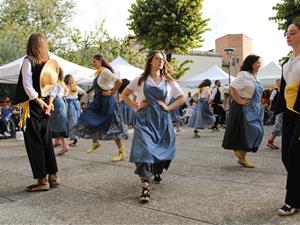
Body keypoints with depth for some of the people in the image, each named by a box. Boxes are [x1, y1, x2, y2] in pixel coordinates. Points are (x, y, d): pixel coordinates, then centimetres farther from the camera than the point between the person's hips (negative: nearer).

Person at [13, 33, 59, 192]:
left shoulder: (28, 60, -8)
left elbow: (27, 85, -16)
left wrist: (38, 101, -11)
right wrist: (48, 102, 1)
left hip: (32, 106, -6)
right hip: (44, 106, 6)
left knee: (34, 143, 0)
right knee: (46, 142, 13)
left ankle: (42, 180, 4)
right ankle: (53, 176, 19)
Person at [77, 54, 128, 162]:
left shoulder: (105, 71, -15)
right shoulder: (99, 72, 12)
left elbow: (119, 82, -26)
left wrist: (111, 93, -17)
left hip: (107, 101, -9)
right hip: (98, 101, 9)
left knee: (111, 126, -3)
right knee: (88, 120, 4)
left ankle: (121, 151, 9)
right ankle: (95, 142, 20)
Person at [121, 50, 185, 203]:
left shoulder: (169, 81, 10)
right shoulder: (140, 80, 6)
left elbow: (182, 98, 14)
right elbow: (124, 95, 12)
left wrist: (169, 107, 1)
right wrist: (136, 106, 0)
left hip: (162, 119, 3)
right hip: (145, 119, -2)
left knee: (162, 149, 10)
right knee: (144, 149, -15)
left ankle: (157, 171, 42)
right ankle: (145, 187, -15)